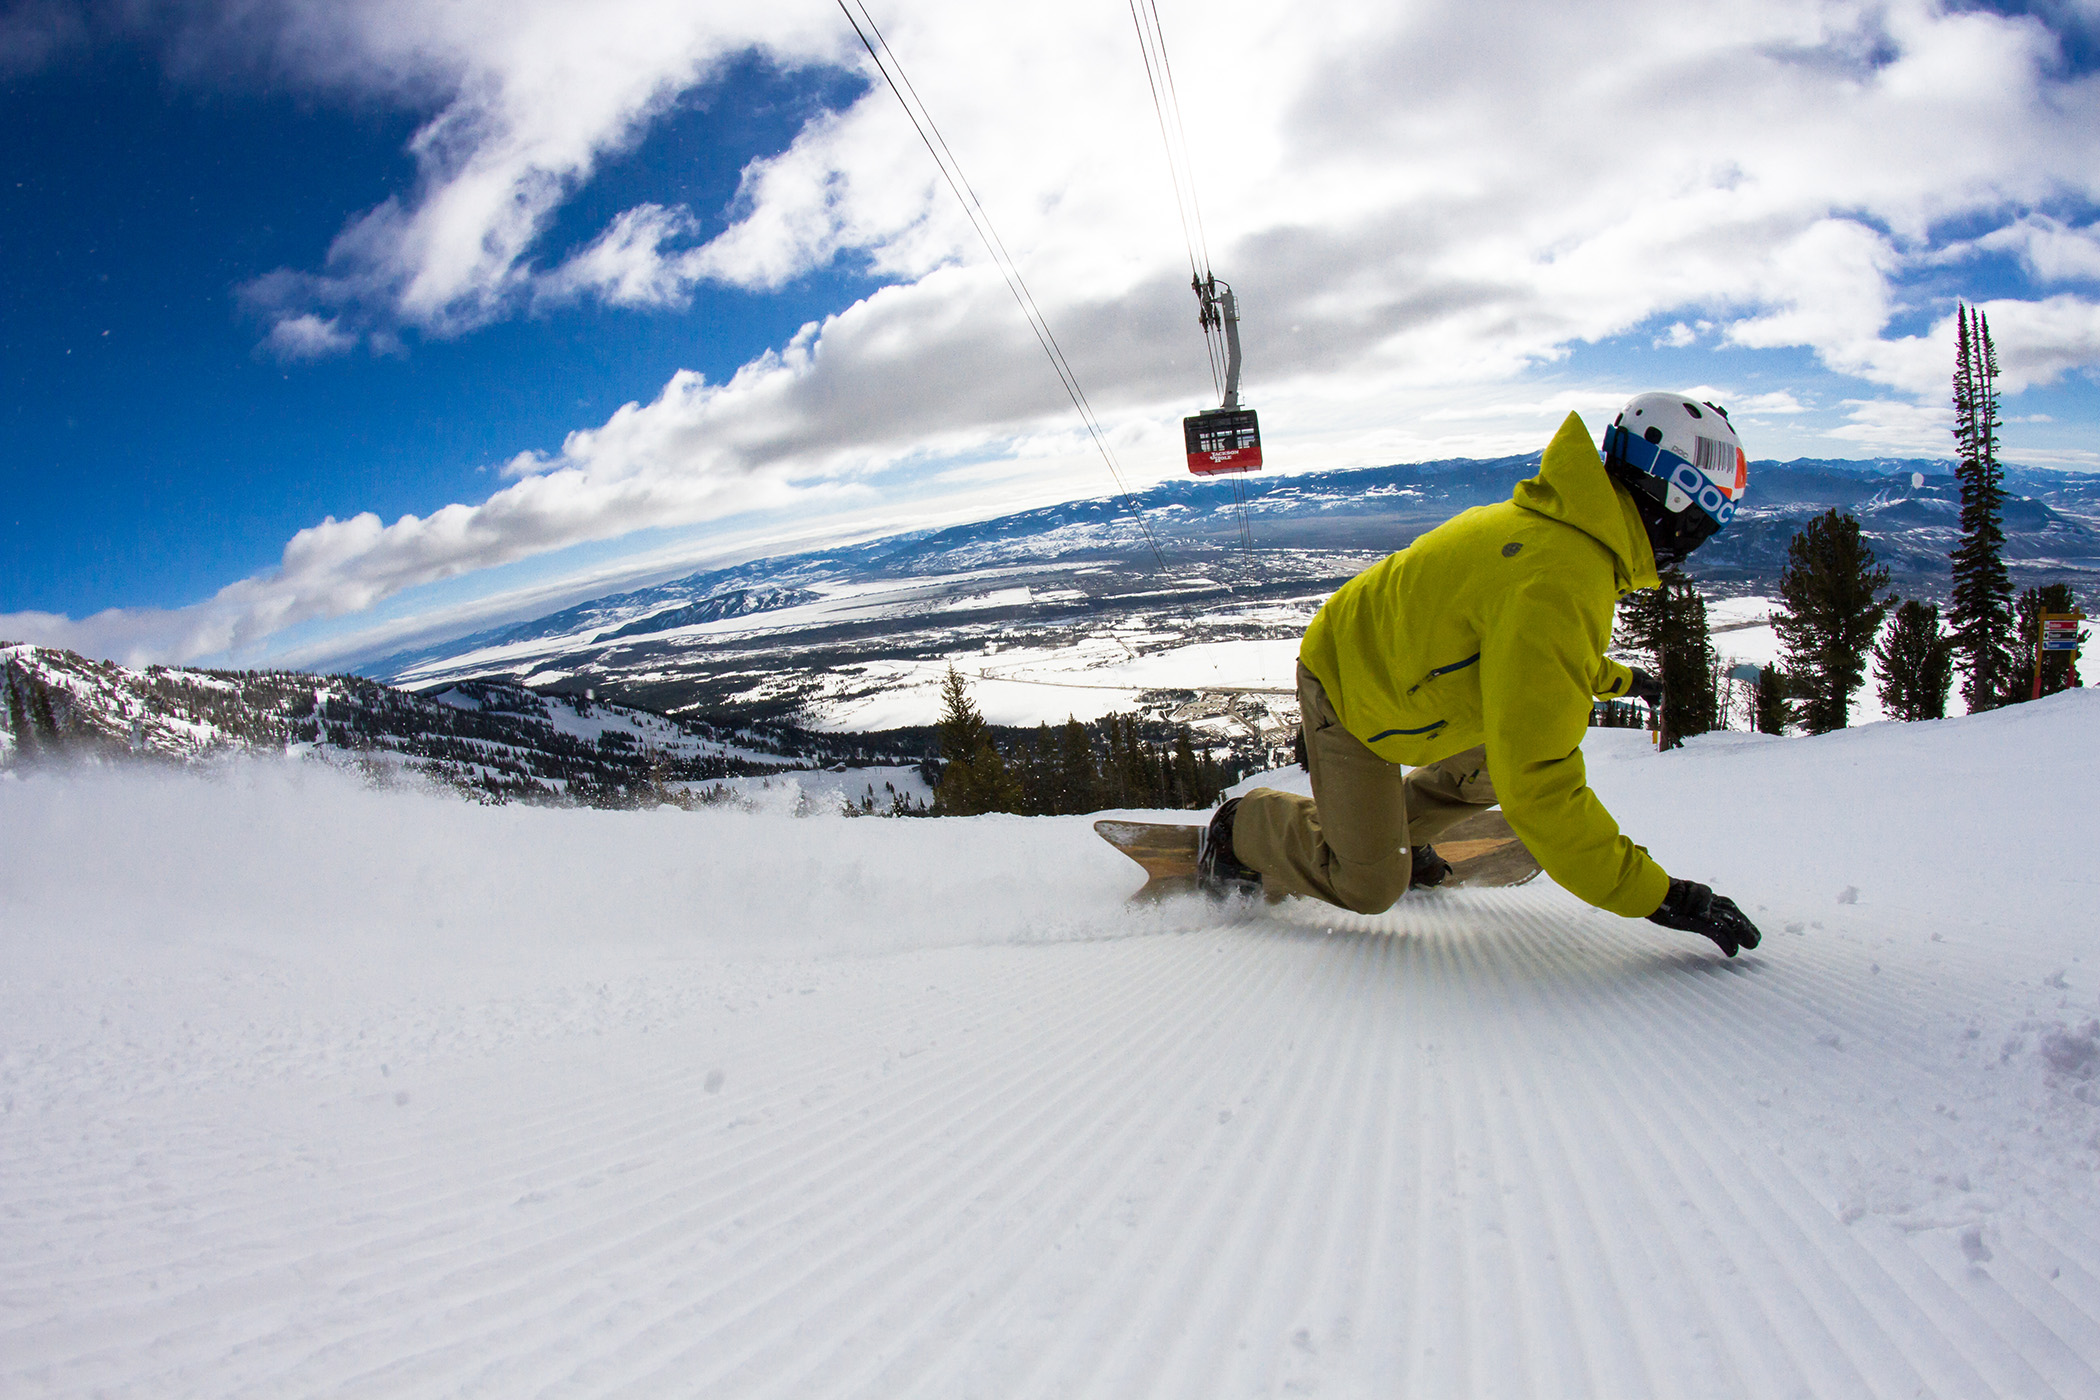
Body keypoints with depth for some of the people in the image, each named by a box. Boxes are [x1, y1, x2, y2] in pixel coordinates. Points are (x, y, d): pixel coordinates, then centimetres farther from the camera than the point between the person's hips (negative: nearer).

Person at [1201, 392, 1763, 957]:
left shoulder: (1559, 522, -5)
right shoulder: (1558, 582, -36)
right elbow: (1537, 786, -38)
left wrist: (1611, 677, 37)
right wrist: (1654, 894, -32)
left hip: (1404, 662, 9)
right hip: (1348, 692, -9)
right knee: (1368, 887, -7)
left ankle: (1392, 829, 31)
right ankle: (1243, 829, 15)